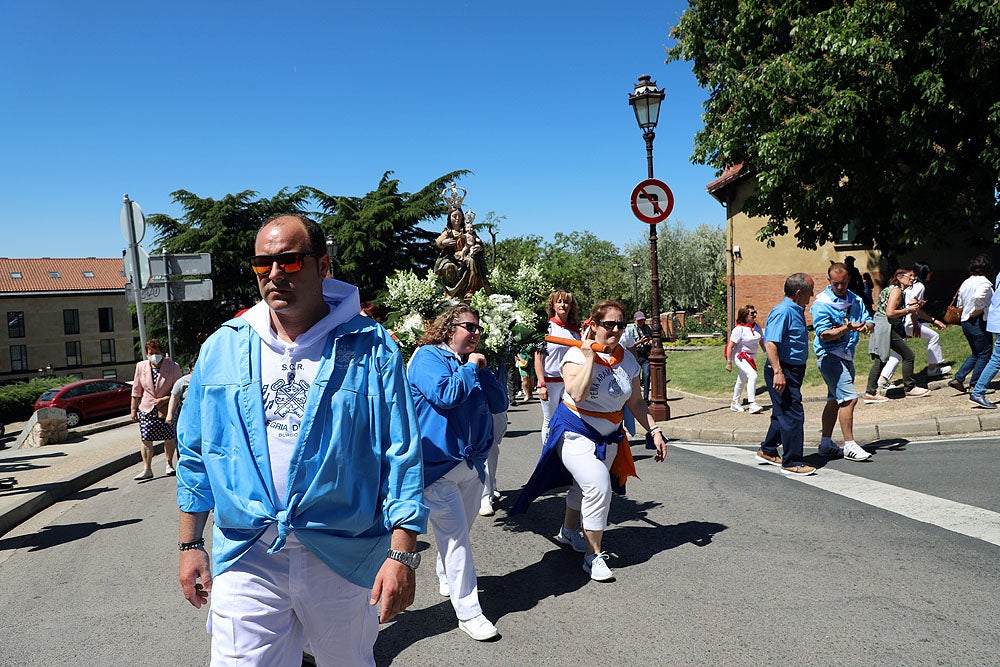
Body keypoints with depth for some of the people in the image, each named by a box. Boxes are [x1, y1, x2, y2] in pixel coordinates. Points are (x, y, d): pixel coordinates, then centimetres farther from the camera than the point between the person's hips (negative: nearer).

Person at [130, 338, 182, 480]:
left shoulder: (173, 366, -6)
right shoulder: (141, 367, 3)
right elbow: (136, 390, 9)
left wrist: (165, 399, -16)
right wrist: (133, 409, 8)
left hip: (166, 409, -2)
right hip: (146, 409, 2)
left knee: (169, 439, 8)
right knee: (146, 440, -3)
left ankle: (169, 464, 26)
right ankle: (147, 469, 4)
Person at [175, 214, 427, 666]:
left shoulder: (370, 347, -8)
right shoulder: (222, 349, 2)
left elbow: (401, 455, -9)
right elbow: (195, 455, 8)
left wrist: (402, 554, -14)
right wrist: (190, 545, 8)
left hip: (345, 558, -1)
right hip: (247, 560, 1)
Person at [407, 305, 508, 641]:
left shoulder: (474, 362, 15)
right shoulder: (428, 356, -8)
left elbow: (500, 403, 9)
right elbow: (446, 395, -24)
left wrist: (482, 371, -3)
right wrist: (471, 368, -11)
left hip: (472, 462, 7)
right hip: (438, 463, -7)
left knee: (459, 530, 18)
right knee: (455, 534, -6)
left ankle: (446, 578, 41)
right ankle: (468, 612, 0)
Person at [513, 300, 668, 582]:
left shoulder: (627, 359, -1)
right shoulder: (577, 354, -18)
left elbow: (636, 403, 7)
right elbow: (577, 395, -33)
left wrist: (654, 431, -1)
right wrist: (590, 358, -31)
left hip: (608, 437, 6)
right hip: (575, 433, -6)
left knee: (584, 486, 22)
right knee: (598, 486, -22)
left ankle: (568, 531, 49)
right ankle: (593, 556, -8)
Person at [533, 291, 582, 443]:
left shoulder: (575, 329, 8)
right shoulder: (547, 327, -3)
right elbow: (538, 358, -7)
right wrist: (541, 384, -13)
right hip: (550, 380, -3)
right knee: (550, 422, 6)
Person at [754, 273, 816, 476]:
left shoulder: (797, 311, 13)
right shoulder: (783, 312, -18)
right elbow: (770, 343, -25)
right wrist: (778, 372, -30)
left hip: (794, 370, 11)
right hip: (783, 371, -11)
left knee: (783, 413, 18)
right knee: (793, 415, -7)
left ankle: (767, 451, 32)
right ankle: (792, 463, 1)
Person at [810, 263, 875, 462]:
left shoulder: (855, 300, 12)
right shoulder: (821, 303, -10)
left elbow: (870, 322, 6)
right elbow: (824, 334, -16)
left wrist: (866, 326, -17)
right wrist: (847, 328, -30)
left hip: (847, 355, 8)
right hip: (830, 355, -8)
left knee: (835, 400, 13)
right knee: (849, 398, -14)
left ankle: (826, 444, 21)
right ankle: (849, 446, -7)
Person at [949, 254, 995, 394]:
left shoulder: (965, 282, 11)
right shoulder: (984, 282, -14)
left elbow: (960, 304, 17)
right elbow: (978, 297, -34)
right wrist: (979, 309, -18)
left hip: (965, 322, 8)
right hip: (980, 323, -8)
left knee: (976, 354, 18)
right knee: (984, 354, 4)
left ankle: (958, 378, 9)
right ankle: (975, 385, 6)